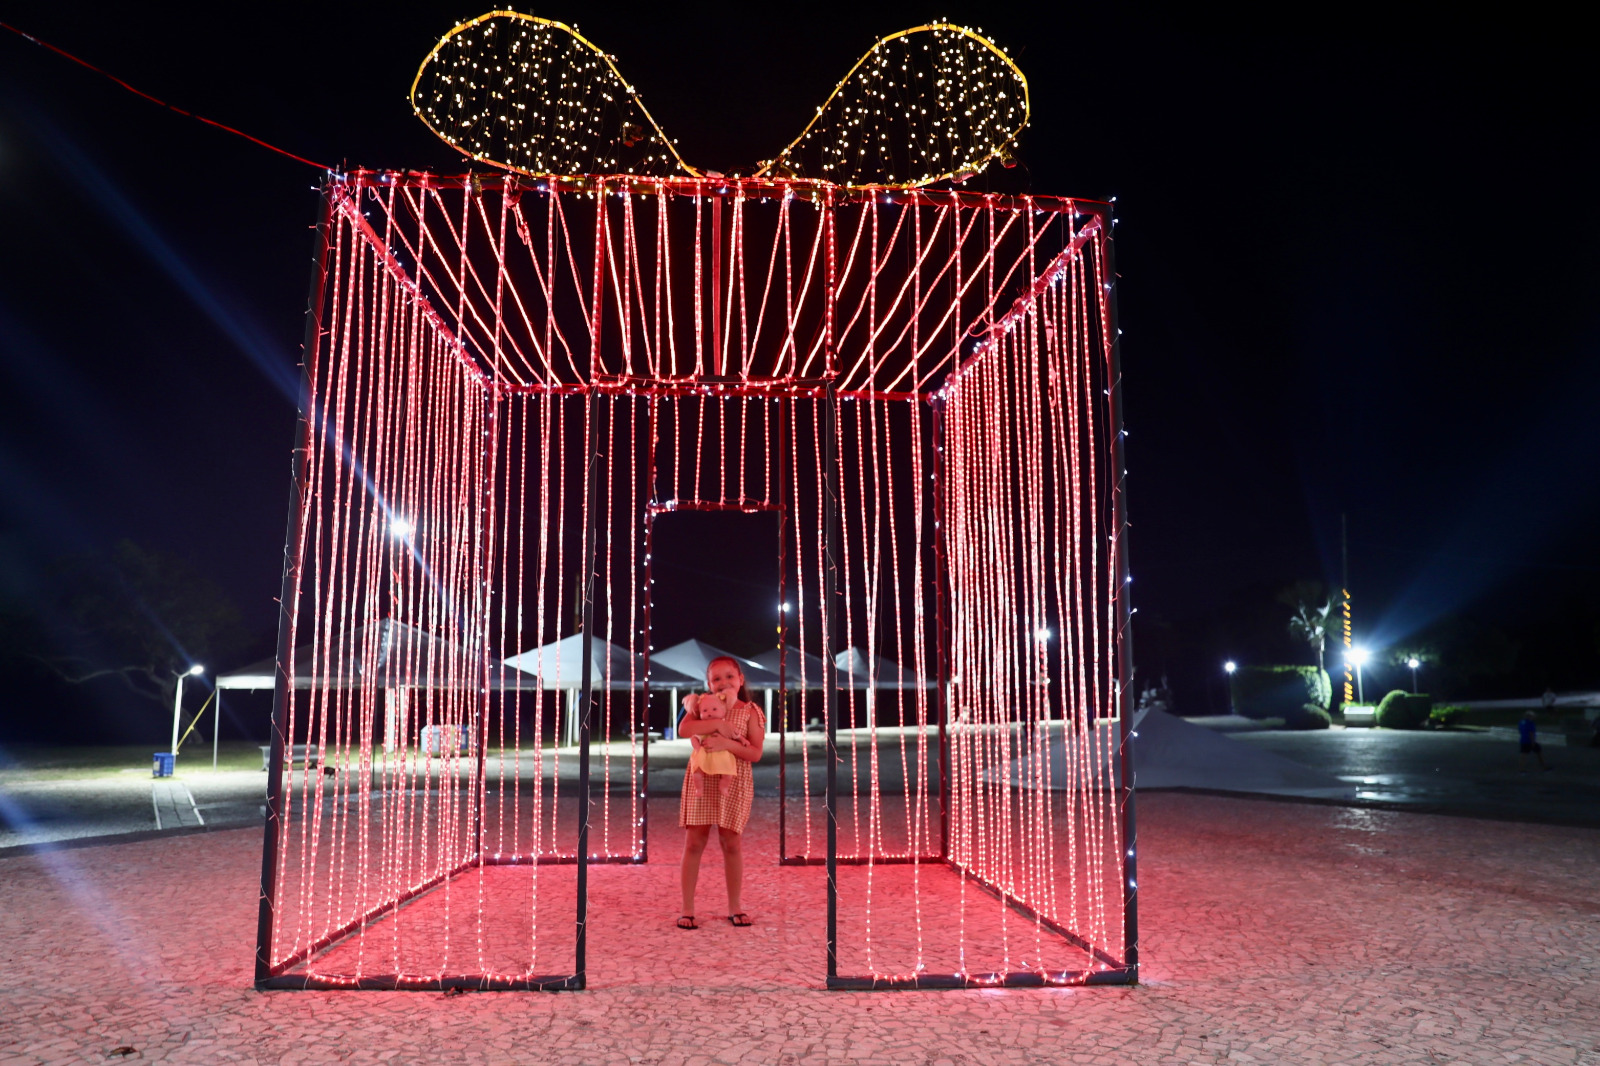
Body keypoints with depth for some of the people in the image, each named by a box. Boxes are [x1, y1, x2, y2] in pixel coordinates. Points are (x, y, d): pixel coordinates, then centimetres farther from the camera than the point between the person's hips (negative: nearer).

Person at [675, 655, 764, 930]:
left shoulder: (749, 712, 0)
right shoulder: (703, 703, 4)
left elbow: (756, 754, -7)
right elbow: (683, 729, -15)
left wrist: (728, 743, -21)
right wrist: (718, 724, -21)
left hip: (733, 783, -1)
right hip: (700, 780, 1)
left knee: (732, 844, 6)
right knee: (694, 843, 3)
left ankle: (735, 906, 21)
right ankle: (687, 909, 11)